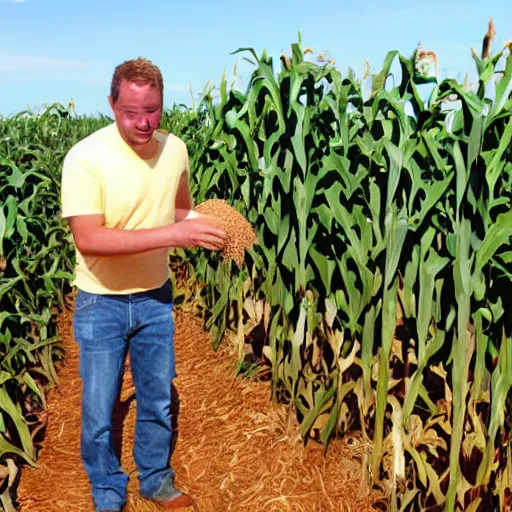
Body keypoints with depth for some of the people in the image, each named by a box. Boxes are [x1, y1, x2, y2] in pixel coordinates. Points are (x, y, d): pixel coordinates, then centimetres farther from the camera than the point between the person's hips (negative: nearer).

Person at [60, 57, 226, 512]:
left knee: (158, 401, 18)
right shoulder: (85, 157, -22)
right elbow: (88, 239, -28)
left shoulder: (175, 149, -6)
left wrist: (207, 225, -12)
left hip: (155, 297, 4)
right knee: (99, 410, 9)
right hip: (101, 304, -4)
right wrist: (174, 234, -34)